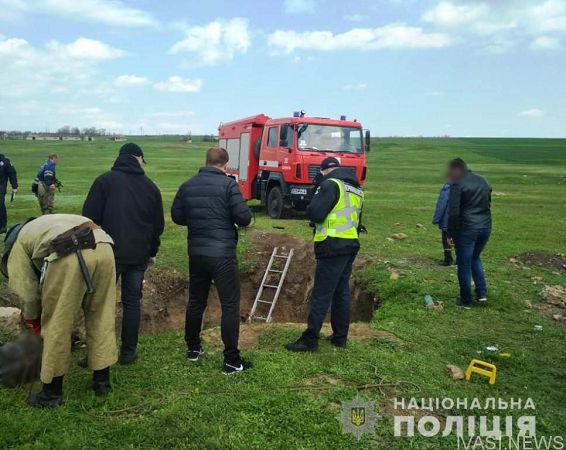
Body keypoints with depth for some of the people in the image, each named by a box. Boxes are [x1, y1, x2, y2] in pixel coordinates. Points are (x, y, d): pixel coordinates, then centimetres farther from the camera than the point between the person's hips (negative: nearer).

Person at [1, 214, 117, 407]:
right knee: (101, 318, 19)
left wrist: (31, 320, 38)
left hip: (69, 256, -6)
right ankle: (102, 381, 31)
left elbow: (26, 290, 20)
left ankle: (52, 392, 24)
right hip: (103, 248, 6)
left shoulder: (18, 243, 26)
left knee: (56, 325, 10)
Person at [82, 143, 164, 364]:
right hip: (139, 255, 3)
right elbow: (158, 225, 11)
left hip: (110, 252, -2)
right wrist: (152, 251, 22)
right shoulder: (150, 186, 7)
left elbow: (90, 216, -7)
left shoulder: (105, 180, -3)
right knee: (132, 302, 12)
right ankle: (128, 352, 16)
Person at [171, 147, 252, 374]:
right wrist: (231, 219, 7)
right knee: (230, 305, 0)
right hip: (222, 254, -6)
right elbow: (244, 217, -15)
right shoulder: (228, 184, -10)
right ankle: (231, 360, 3)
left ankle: (193, 348, 32)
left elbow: (176, 216, 12)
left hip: (196, 253, 6)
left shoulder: (187, 185, 6)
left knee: (196, 301, 19)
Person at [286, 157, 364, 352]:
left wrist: (311, 208, 4)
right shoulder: (356, 189, 18)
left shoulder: (331, 184, -9)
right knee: (342, 291, 15)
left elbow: (314, 213, -17)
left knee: (321, 294, -6)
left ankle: (310, 340, -2)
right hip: (351, 243, 9)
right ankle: (340, 336, 21)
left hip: (333, 246, -8)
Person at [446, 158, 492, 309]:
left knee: (464, 265, 5)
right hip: (485, 228, 7)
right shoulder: (483, 181, 14)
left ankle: (466, 300, 13)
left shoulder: (457, 184, -10)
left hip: (467, 229, -7)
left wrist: (450, 234, -8)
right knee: (475, 258, 26)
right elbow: (488, 206, 19)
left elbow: (453, 212, -15)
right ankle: (482, 292, 19)